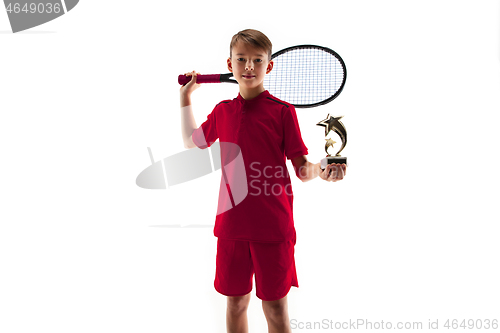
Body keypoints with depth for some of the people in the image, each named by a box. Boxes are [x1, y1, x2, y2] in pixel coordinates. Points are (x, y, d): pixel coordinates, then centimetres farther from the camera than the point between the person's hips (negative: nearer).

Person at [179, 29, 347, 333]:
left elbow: (302, 168, -3)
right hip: (231, 225, 4)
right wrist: (186, 96, 24)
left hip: (273, 227, -3)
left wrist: (321, 170, -25)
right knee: (236, 303, 16)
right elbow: (192, 141, 26)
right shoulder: (222, 111, 8)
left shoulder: (282, 111, -4)